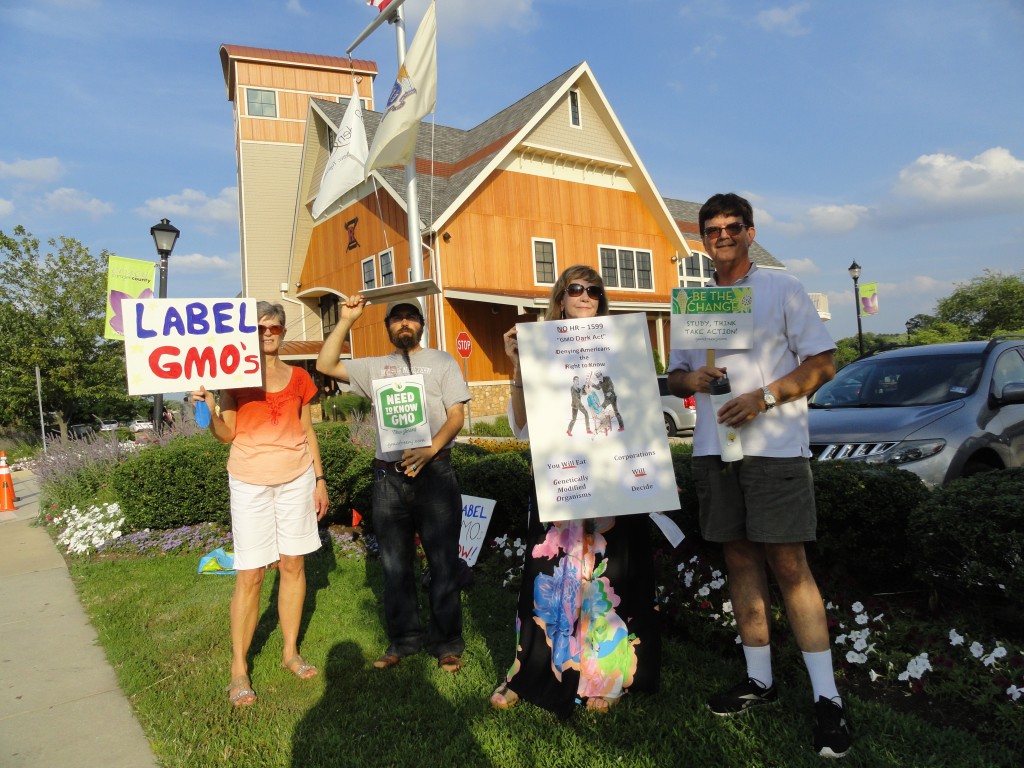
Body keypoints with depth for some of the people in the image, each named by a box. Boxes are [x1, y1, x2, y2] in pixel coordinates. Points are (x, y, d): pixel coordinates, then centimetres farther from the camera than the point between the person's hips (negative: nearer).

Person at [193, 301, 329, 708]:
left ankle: (290, 652, 20)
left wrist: (320, 479, 9)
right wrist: (209, 408, -20)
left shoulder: (298, 377, 7)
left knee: (293, 564, 6)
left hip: (296, 478, 3)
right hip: (251, 480, -3)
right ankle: (239, 667, 9)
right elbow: (227, 434, -2)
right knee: (250, 574, -3)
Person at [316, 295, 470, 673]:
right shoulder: (374, 367, 14)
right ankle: (404, 638, 25)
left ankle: (447, 642, 15)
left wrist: (429, 449, -20)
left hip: (434, 473, -3)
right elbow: (326, 365, 6)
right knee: (395, 564, 11)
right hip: (388, 477, 3)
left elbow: (457, 414, -3)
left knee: (443, 562, 2)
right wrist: (345, 320, 0)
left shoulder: (442, 361, 6)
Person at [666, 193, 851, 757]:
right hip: (713, 451, 5)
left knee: (788, 564, -6)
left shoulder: (782, 290, 1)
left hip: (774, 447, -4)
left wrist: (763, 397, -16)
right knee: (739, 560, 9)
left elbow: (823, 363, -3)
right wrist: (691, 379, -7)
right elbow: (675, 378, 17)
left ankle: (826, 695, 5)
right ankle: (759, 679, 22)